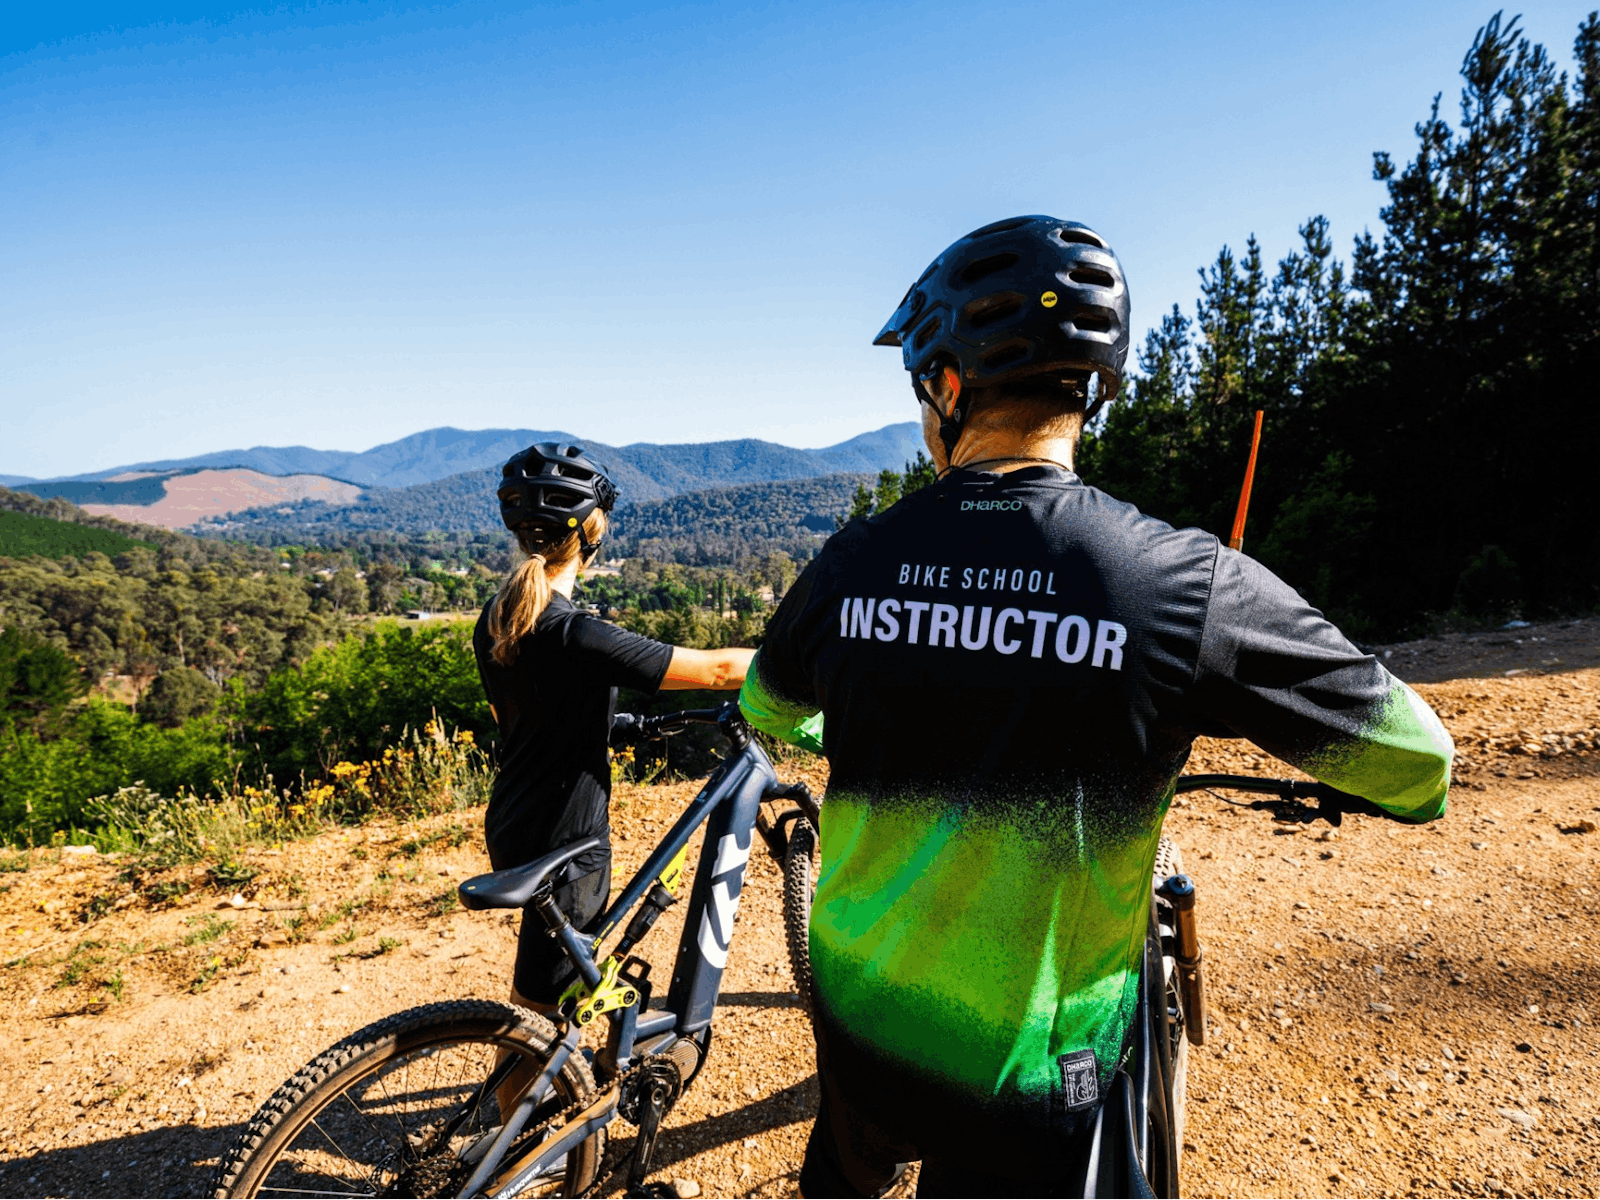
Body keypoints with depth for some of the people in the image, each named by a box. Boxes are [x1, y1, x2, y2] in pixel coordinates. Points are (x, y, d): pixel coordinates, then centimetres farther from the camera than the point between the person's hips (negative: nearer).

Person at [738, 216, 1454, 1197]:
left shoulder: (852, 562, -14)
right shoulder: (1194, 583, -23)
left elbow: (767, 712, 7)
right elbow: (1420, 767, -6)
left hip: (856, 1026, 3)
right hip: (1027, 1080, -2)